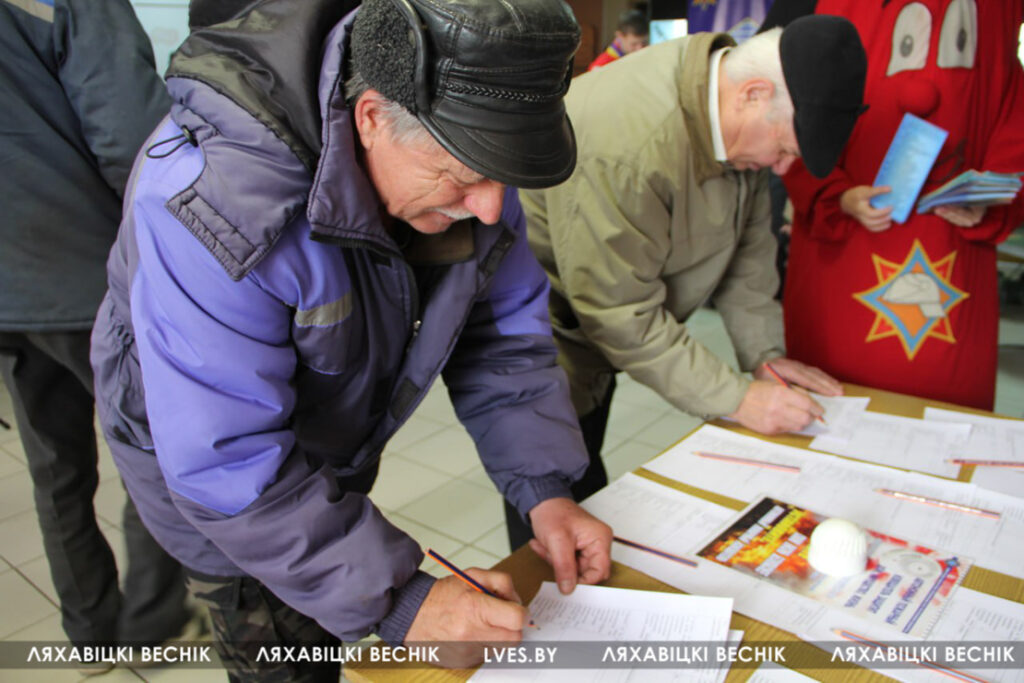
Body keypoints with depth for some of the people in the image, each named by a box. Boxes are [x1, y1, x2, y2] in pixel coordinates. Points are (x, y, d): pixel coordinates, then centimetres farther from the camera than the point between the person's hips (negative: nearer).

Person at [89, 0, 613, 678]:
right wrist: (399, 601, -35)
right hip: (208, 449, -5)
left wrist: (545, 488, -20)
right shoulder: (211, 201, -40)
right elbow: (230, 465, -36)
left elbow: (504, 329, -11)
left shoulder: (461, 148, -20)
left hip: (338, 441, 6)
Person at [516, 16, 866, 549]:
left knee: (587, 493, 20)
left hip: (600, 321, 8)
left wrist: (765, 355, 1)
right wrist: (736, 399, -24)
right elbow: (622, 312, -29)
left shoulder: (737, 118, -6)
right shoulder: (624, 144, -34)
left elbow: (746, 238, 7)